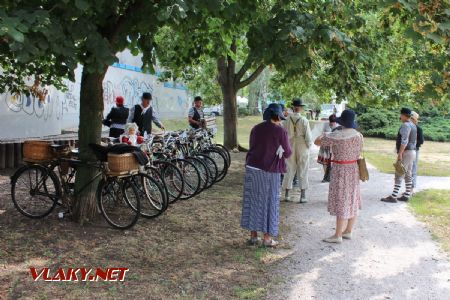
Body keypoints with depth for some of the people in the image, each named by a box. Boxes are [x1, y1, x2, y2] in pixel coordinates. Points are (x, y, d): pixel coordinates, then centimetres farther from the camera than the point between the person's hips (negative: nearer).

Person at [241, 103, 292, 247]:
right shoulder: (280, 131, -8)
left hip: (252, 168, 5)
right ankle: (267, 238, 13)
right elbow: (287, 153, -2)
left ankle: (253, 236, 18)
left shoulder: (256, 128, 7)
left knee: (253, 201, 13)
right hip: (269, 171, -4)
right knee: (269, 203, 7)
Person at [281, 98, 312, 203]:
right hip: (302, 148, -2)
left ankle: (286, 195, 13)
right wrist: (309, 145, 6)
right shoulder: (304, 120, -13)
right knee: (302, 172, 7)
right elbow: (308, 137, -12)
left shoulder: (287, 119, -7)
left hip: (290, 148, 2)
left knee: (290, 171, 11)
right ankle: (303, 196, 8)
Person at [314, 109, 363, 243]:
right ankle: (348, 231, 24)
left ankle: (338, 235, 4)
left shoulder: (336, 136, -18)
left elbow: (317, 142, -9)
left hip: (341, 170, -7)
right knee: (352, 200, 13)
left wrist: (324, 135, 10)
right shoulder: (359, 135, 2)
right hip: (354, 170, 7)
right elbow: (359, 154, 11)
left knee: (341, 201, -2)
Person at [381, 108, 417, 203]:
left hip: (406, 152, -10)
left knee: (399, 175, -9)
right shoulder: (413, 125, 15)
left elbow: (404, 141, -25)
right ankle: (407, 195, 15)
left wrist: (400, 153, -26)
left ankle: (393, 197, -8)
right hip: (412, 152, 10)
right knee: (408, 175, 12)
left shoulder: (406, 125, -16)